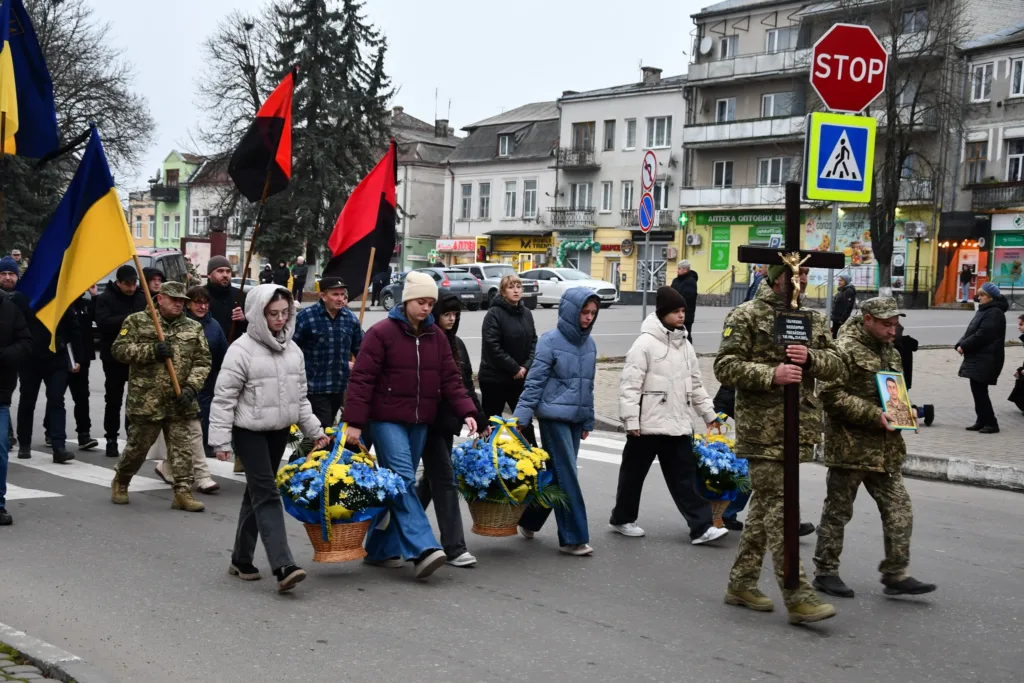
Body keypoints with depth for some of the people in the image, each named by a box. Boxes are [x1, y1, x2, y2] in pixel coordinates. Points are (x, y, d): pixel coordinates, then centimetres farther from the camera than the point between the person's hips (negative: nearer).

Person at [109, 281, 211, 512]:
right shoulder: (137, 321, 1)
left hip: (179, 402, 3)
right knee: (139, 445, 7)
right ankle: (120, 482, 30)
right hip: (146, 399, -3)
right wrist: (152, 350, -16)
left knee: (181, 447, 0)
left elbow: (202, 362, 6)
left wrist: (191, 387, -9)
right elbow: (119, 349, -5)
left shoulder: (193, 328, 10)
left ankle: (183, 492, 4)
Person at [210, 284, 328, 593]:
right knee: (266, 495, -13)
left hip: (279, 431, 7)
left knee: (257, 493, 14)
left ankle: (241, 559, 25)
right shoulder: (242, 350, -13)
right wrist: (221, 440, -15)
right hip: (249, 431, -7)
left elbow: (300, 396, 16)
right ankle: (283, 567, -20)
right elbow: (224, 398, -12)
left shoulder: (292, 350, 8)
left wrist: (314, 430, 13)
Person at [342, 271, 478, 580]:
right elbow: (361, 379, -10)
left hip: (420, 422, 6)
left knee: (399, 483, 9)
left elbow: (450, 378, 9)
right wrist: (355, 422, -16)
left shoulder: (436, 336, 10)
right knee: (403, 479, -15)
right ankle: (423, 548, -22)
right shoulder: (381, 333, -7)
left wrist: (466, 411, -4)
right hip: (386, 420, -6)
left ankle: (380, 549, 19)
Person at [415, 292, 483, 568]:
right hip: (428, 422, -8)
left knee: (432, 478, 16)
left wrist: (480, 419, 17)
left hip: (448, 421, 8)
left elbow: (467, 386, 19)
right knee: (445, 480, -9)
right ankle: (454, 548, -8)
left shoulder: (457, 345, 13)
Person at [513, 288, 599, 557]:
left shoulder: (589, 343, 10)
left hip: (577, 418, 6)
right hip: (554, 416, -6)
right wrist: (520, 417, -14)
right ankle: (574, 537, 0)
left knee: (556, 473, 12)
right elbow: (534, 382, -10)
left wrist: (588, 421, 18)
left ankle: (529, 520, 29)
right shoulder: (551, 341, -9)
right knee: (567, 475, -6)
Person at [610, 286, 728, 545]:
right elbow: (630, 385, -15)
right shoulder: (645, 343, -12)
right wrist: (631, 421, -18)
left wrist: (709, 413, 17)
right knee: (633, 473, 9)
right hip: (647, 424, -6)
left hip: (679, 424, 6)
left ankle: (701, 527, 2)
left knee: (685, 476, 4)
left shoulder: (684, 344, 11)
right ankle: (622, 519, 25)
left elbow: (695, 383, 19)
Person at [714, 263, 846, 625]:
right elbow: (725, 366, -10)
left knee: (765, 506, 14)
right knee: (778, 509, -9)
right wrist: (771, 374, -22)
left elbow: (837, 366, 11)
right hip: (762, 428, -7)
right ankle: (798, 597, -10)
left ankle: (741, 583, 25)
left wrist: (810, 358, -11)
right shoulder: (745, 316, -4)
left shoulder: (815, 319, 14)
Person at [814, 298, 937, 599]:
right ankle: (825, 572, 16)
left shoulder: (890, 353, 16)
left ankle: (896, 574, 11)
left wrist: (902, 411, 7)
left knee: (899, 510, 3)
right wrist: (874, 415, -22)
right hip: (850, 446, -8)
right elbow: (831, 394, -20)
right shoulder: (845, 349, -12)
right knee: (838, 511, 5)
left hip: (886, 449, 8)